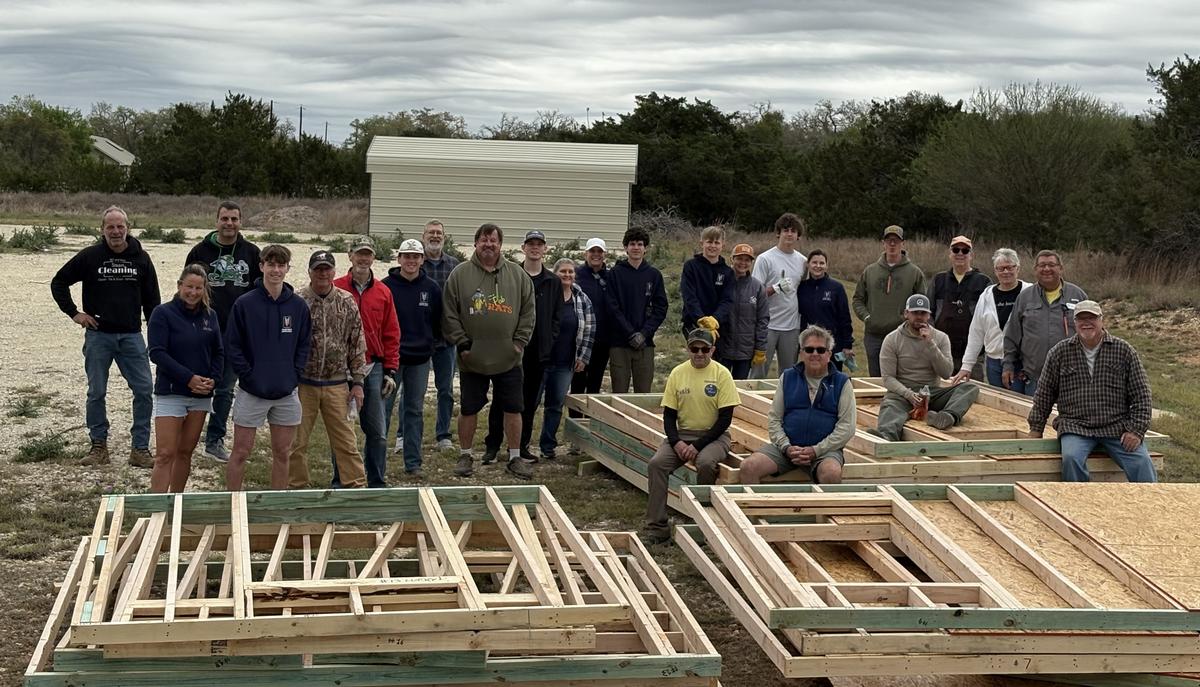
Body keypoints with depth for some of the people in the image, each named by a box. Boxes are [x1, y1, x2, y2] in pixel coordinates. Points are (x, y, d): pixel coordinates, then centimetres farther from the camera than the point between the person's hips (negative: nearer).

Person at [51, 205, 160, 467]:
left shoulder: (140, 258, 4)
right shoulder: (89, 256, -1)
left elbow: (151, 298, 10)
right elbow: (58, 282, 8)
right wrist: (74, 313, 1)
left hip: (131, 335, 1)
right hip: (98, 335, -1)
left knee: (145, 390, -5)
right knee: (96, 393, 5)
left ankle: (140, 448, 3)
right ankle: (99, 446, 17)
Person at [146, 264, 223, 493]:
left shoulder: (210, 315, 8)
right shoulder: (163, 313, -7)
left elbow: (219, 352, 13)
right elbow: (157, 353, -14)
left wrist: (213, 379, -5)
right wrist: (189, 378, -18)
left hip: (201, 395, 5)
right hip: (170, 394, -5)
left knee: (185, 452, 11)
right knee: (165, 454, -10)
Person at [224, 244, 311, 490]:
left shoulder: (299, 306, 3)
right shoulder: (244, 304, -6)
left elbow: (304, 345, 9)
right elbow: (232, 346, -4)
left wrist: (294, 376, -2)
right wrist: (248, 376, -10)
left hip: (286, 393, 3)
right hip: (251, 392, -3)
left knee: (282, 453, 10)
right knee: (240, 452, 1)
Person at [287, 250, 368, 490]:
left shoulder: (347, 303, 2)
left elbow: (357, 346, 6)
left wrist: (358, 382, 3)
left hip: (336, 384, 1)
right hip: (303, 384, -1)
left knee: (346, 440, 3)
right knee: (297, 441, 6)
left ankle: (356, 485, 9)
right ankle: (296, 487, 17)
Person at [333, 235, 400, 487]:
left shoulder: (383, 292, 7)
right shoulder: (335, 289, -2)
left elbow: (391, 334, 9)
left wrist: (390, 371, 5)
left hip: (374, 369, 2)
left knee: (377, 432, 4)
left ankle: (377, 483, 13)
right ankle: (340, 483, 15)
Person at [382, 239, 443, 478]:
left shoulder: (431, 288, 4)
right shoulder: (386, 286, -5)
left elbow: (438, 322, 11)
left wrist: (432, 344, 3)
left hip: (420, 359, 3)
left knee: (415, 410, 9)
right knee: (383, 408, -1)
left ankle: (413, 462, 15)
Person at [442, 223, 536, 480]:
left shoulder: (517, 275, 4)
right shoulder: (460, 274, -2)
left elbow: (528, 311, 6)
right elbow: (449, 314, -2)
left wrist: (520, 342, -2)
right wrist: (461, 343, -8)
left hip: (508, 360, 1)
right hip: (472, 360, -1)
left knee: (513, 409, 6)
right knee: (469, 410, 7)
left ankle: (515, 457, 17)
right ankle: (465, 456, 21)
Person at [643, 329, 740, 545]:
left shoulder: (721, 374, -7)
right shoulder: (678, 373, 3)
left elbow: (725, 418, -9)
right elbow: (669, 414, 5)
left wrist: (698, 445, -16)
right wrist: (676, 442, -14)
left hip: (713, 435, -3)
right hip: (682, 433, 3)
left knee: (705, 463, -34)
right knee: (656, 464, -22)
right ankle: (657, 527, -17)